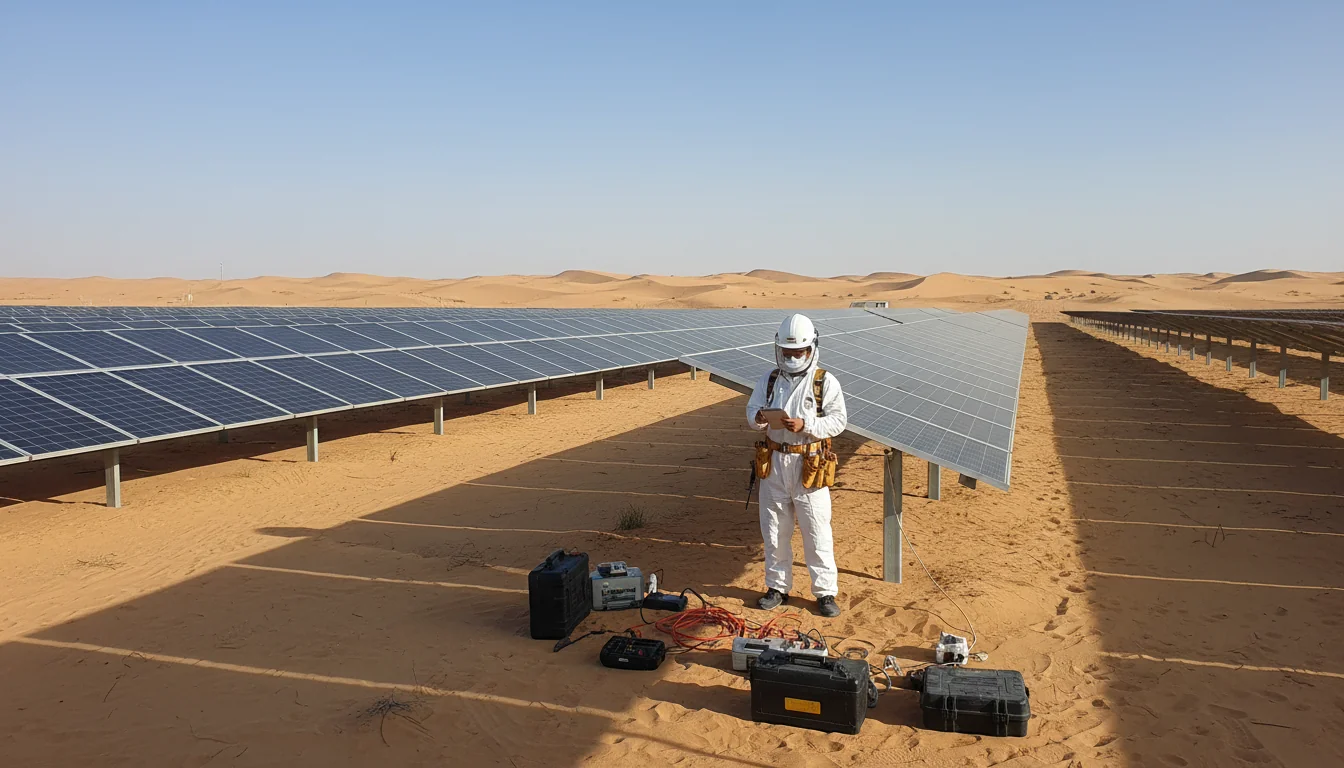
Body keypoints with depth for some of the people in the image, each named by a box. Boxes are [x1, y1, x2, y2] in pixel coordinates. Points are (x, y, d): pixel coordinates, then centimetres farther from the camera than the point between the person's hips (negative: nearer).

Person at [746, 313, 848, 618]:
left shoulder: (826, 382, -5)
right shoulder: (769, 380, 6)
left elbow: (838, 421, -9)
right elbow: (751, 410, 5)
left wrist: (805, 425, -23)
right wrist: (759, 417, -19)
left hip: (809, 465, -4)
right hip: (774, 462, 4)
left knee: (816, 530, 0)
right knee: (774, 529, 11)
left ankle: (826, 592, 12)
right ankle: (778, 587, 25)